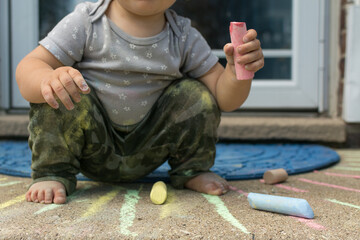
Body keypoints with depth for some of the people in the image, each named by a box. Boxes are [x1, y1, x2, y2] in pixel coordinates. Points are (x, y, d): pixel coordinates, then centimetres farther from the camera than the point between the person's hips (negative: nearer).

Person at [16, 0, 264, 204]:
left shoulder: (185, 37, -6)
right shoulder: (85, 23, -13)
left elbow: (223, 97, -5)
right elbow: (29, 67, -17)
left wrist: (238, 73, -29)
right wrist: (47, 79, -42)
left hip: (146, 153, 2)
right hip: (92, 147, -2)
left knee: (196, 94, -13)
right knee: (60, 93, -27)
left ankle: (191, 169, 8)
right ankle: (53, 173, -9)